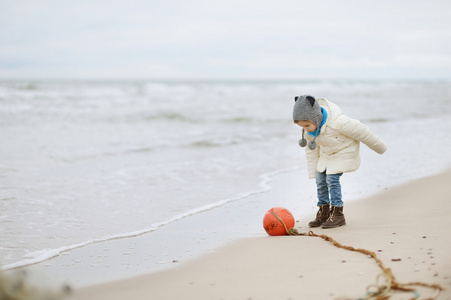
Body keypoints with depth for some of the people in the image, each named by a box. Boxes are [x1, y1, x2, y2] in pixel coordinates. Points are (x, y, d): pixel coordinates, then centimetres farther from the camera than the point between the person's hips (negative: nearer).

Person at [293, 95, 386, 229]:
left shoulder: (337, 122, -38)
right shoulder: (309, 127, -18)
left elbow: (361, 132, -24)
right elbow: (311, 148, -1)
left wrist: (379, 147, -9)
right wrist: (313, 171, 2)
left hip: (344, 151, -7)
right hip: (327, 152, 7)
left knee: (332, 178, -16)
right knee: (320, 179, 1)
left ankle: (338, 214, -8)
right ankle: (324, 213, 13)